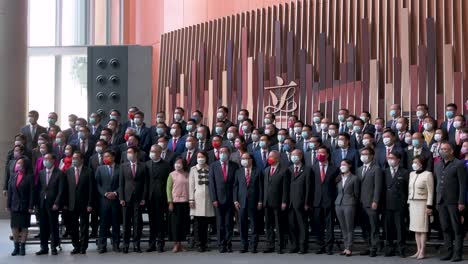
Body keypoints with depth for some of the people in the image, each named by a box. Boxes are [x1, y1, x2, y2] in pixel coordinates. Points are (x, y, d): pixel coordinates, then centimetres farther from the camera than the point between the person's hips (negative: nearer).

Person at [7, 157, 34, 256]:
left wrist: (31, 206, -13)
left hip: (24, 206, -4)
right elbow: (10, 192, 9)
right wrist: (8, 205, 4)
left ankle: (22, 247, 9)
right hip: (14, 206, 4)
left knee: (24, 227, 2)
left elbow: (32, 193, -8)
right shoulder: (13, 177, 8)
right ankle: (16, 247, 12)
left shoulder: (29, 177, -6)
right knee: (14, 226, 4)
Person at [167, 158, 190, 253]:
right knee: (175, 223, -2)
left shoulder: (187, 175, 9)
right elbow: (168, 189, 0)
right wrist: (170, 202, -7)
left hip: (185, 202, 3)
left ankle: (180, 243, 14)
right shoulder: (172, 175, 2)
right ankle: (176, 244, 5)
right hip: (175, 202, -3)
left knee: (184, 223, 3)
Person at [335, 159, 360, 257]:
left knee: (349, 227, -4)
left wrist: (353, 203, 1)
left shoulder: (354, 178, 0)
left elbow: (356, 194, 1)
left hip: (349, 204, -5)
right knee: (343, 228, 7)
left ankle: (349, 248, -3)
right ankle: (345, 247, 12)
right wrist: (338, 200, 10)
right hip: (338, 204, 5)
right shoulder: (338, 178, 13)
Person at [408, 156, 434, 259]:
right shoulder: (412, 174, 15)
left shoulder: (427, 174, -6)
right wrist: (409, 202, 13)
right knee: (415, 228, 7)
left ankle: (422, 251, -3)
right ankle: (418, 250, 11)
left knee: (422, 228, -6)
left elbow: (430, 192, -8)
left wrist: (429, 206, -12)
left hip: (422, 203, -7)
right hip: (413, 203, 7)